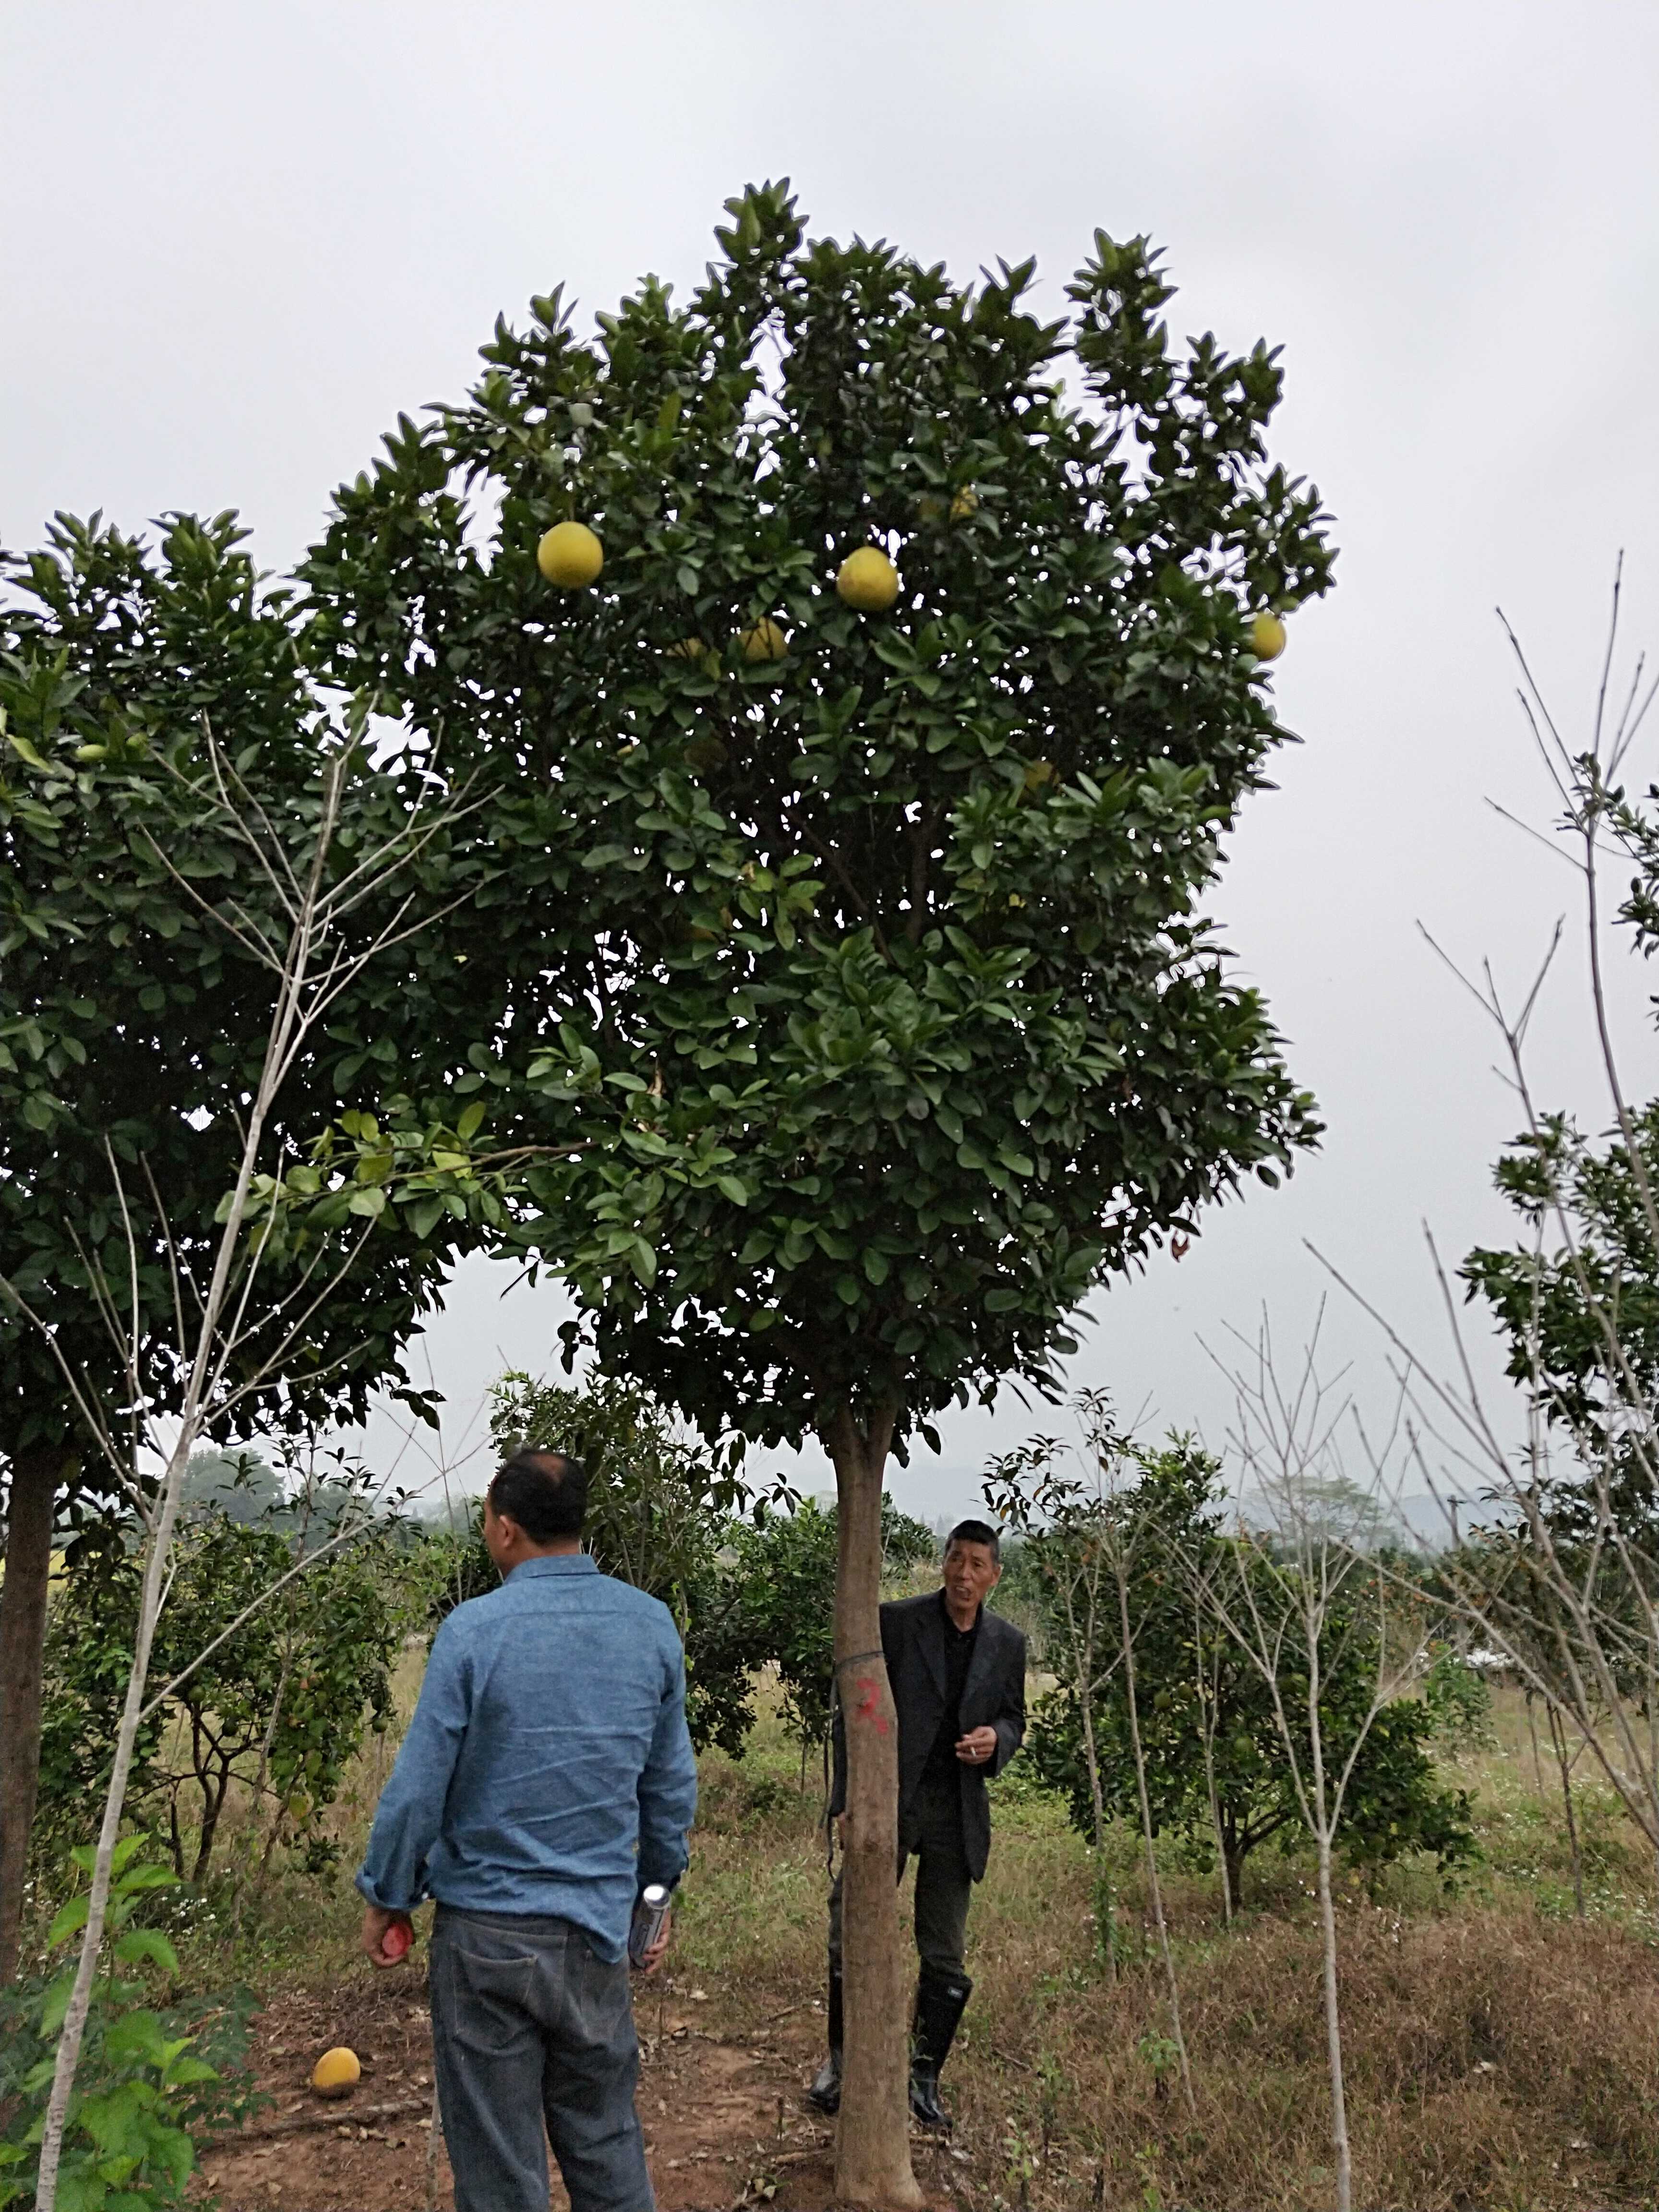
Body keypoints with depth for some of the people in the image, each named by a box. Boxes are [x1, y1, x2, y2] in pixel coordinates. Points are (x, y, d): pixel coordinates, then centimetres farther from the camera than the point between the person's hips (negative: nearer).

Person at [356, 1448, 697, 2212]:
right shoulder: (652, 1625, -2)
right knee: (607, 2146, 18)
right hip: (598, 1927, 3)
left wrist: (386, 1899, 5)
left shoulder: (474, 1628, -15)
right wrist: (657, 1889, 19)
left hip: (488, 1928, -3)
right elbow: (672, 1784, 6)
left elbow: (419, 1787, -10)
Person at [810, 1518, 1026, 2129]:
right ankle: (840, 2057, 27)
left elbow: (1013, 1718, 16)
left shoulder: (1007, 1643, 4)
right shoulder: (896, 1622, -7)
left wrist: (996, 1740, -9)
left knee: (945, 1958, 10)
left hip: (957, 1813, 3)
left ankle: (924, 2076, 28)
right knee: (852, 1936, 4)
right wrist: (851, 1798, -9)